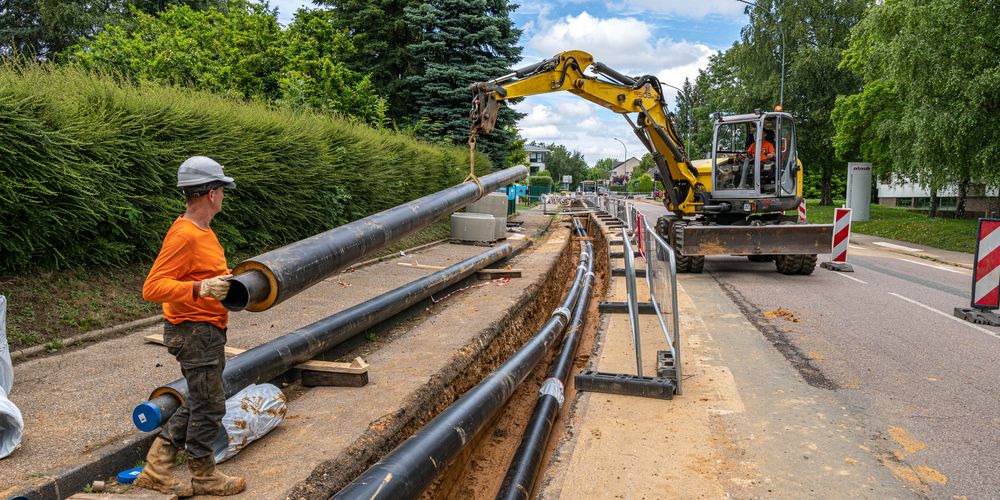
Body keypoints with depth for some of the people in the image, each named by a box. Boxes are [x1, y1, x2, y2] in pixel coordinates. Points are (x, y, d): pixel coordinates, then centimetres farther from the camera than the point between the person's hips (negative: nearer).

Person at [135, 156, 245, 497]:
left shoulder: (202, 231, 9)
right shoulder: (184, 235, -22)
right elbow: (152, 288, -26)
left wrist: (228, 279, 13)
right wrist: (201, 288, -35)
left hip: (207, 330, 10)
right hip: (195, 332, -10)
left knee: (198, 403, 19)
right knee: (209, 407, 5)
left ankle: (156, 470, 27)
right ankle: (204, 477, 24)